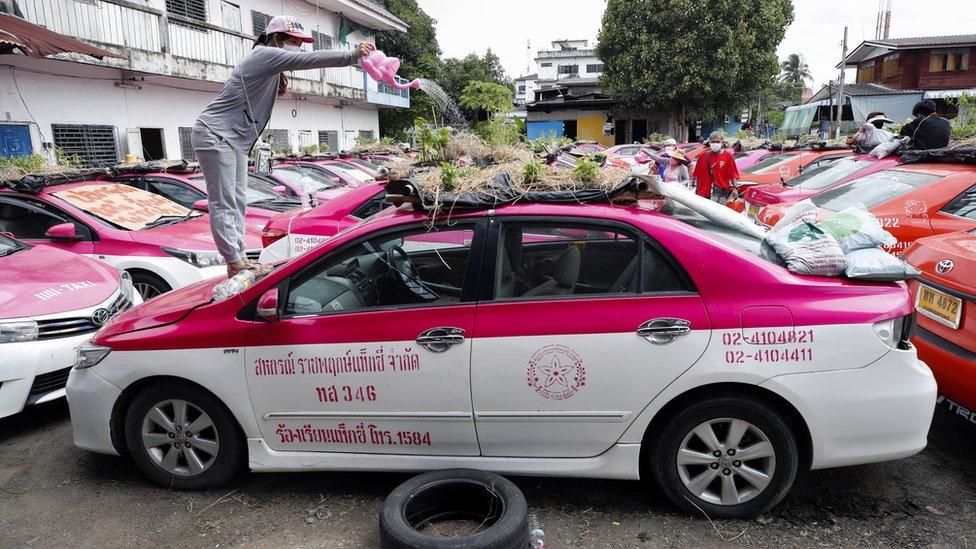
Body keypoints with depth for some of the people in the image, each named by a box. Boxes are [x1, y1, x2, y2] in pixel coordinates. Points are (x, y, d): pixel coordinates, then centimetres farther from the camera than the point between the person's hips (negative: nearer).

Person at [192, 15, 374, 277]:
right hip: (214, 135, -10)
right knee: (223, 203, -9)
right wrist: (352, 56, -24)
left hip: (235, 140, 10)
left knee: (237, 202, 7)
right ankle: (235, 263, -9)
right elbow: (308, 59, -21)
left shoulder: (272, 64, 18)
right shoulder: (265, 54, -14)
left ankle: (239, 260, 9)